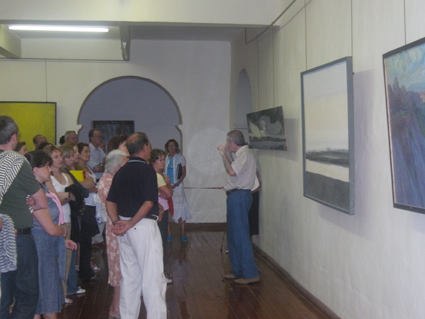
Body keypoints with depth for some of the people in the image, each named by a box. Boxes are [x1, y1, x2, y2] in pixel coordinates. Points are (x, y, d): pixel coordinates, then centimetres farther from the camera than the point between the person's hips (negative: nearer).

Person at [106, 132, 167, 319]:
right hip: (144, 226, -7)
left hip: (124, 231, 8)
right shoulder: (147, 170, -10)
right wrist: (131, 224, -13)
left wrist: (117, 223, -1)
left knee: (129, 276, 15)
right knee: (152, 276, -2)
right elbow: (148, 203, -18)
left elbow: (110, 202, 9)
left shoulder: (121, 172, 11)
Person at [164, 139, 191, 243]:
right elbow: (162, 173, 15)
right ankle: (168, 233, 4)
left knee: (180, 209, -7)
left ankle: (183, 233, -1)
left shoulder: (180, 158, 6)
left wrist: (176, 184, -12)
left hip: (177, 186, -2)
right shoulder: (165, 159, 12)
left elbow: (184, 173, 2)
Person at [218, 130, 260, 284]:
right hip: (236, 196, 11)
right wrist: (227, 155, 16)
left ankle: (251, 274, -6)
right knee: (234, 235, 16)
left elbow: (232, 171, -27)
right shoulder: (242, 154, 18)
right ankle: (238, 271, 25)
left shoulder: (244, 154, -15)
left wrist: (224, 155, -14)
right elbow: (231, 170, 24)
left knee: (240, 235, -9)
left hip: (239, 196, -11)